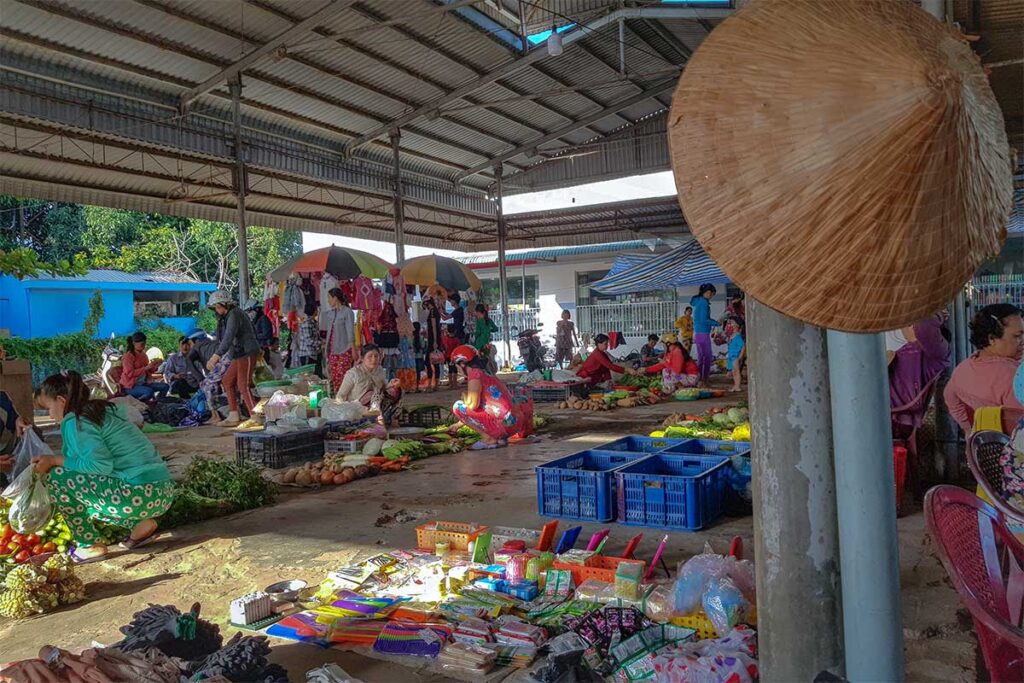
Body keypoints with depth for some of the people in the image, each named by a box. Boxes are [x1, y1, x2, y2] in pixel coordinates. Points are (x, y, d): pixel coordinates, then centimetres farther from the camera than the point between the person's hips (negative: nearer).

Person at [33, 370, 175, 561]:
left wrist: (54, 460, -6)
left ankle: (90, 545, 6)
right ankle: (140, 523, 14)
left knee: (56, 478, 0)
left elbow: (101, 464, -18)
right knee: (83, 495, 29)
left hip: (139, 494, -9)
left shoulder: (75, 421, -6)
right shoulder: (103, 409, 19)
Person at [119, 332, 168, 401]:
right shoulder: (128, 356, -12)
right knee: (149, 392, -33)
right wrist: (146, 368, -23)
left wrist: (154, 367, -4)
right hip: (130, 386, -7)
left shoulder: (143, 355, 8)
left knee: (165, 387, -4)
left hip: (143, 383, 7)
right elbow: (130, 373, -20)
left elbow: (148, 371, 16)